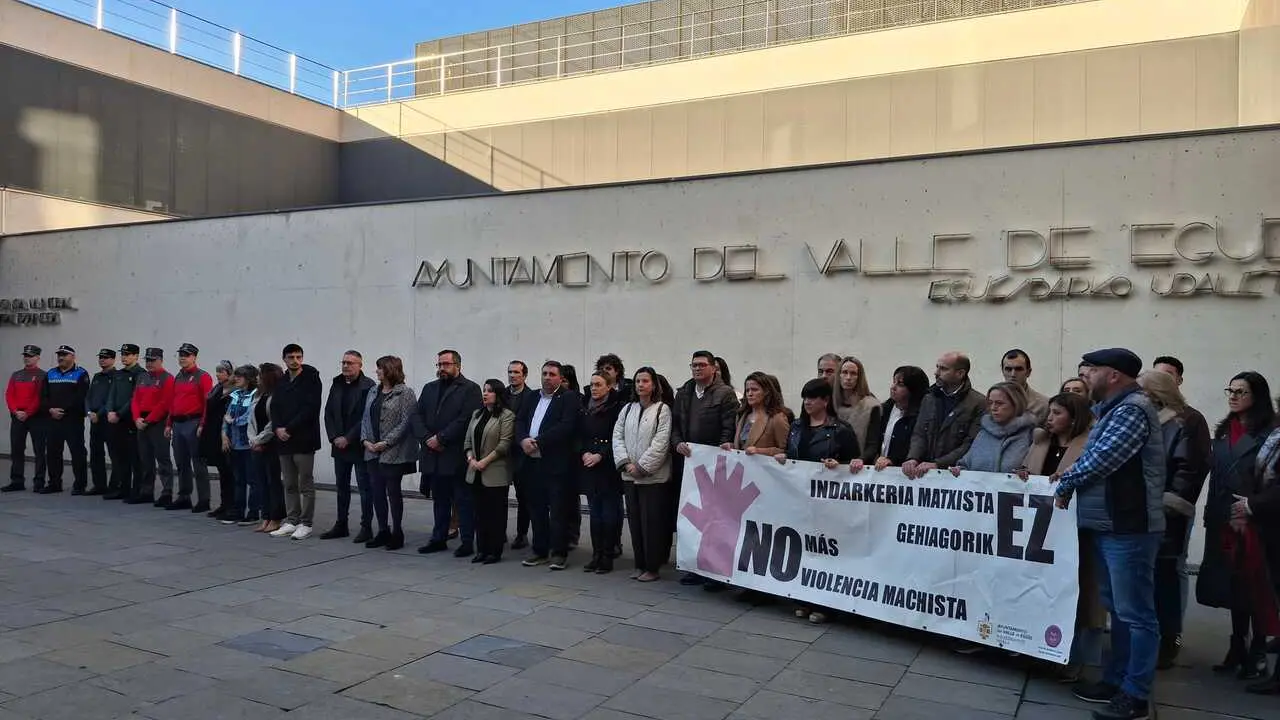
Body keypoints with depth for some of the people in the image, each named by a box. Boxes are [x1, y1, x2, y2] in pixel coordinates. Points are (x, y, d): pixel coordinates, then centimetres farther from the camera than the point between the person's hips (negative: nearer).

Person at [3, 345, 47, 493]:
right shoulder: (16, 375, 13)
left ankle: (39, 482, 3)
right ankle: (17, 482, 14)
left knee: (39, 451, -1)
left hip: (36, 418, -6)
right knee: (16, 450, 7)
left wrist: (27, 413, -16)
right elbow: (9, 395, 6)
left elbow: (41, 397, -12)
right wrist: (16, 411, -9)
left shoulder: (43, 376, -3)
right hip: (17, 418, 6)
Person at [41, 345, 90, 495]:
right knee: (52, 452, 10)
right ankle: (54, 484, 20)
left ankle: (80, 484, 2)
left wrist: (63, 410, -17)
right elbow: (43, 396, 9)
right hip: (52, 419, 6)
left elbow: (80, 397, -13)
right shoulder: (50, 374, 16)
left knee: (77, 452, -4)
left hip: (73, 420, -6)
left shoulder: (81, 374, -2)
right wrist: (50, 410, -8)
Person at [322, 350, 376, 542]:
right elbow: (328, 413, 10)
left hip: (359, 446, -6)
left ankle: (366, 527, 5)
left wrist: (348, 438, -15)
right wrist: (334, 437, -3)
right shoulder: (336, 385, 11)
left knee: (364, 487, 0)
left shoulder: (368, 386, -10)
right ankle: (341, 525, 23)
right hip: (339, 445, 7)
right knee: (342, 486, 14)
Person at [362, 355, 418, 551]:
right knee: (376, 492, 8)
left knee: (393, 492, 1)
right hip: (373, 452, 6)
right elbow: (365, 418, 14)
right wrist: (365, 440, -2)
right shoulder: (373, 393, 14)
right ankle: (383, 531, 19)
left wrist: (386, 442, -17)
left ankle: (397, 533, 13)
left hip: (393, 452, -6)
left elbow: (405, 422, -13)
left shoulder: (405, 393, -7)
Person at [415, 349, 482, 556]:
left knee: (463, 501, 1)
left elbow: (465, 420, -15)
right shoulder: (429, 388, 16)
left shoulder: (470, 389, -4)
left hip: (457, 456, -6)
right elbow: (417, 416, 9)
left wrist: (440, 438, -16)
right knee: (439, 500, 14)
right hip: (433, 456, 6)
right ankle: (439, 539, 23)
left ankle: (467, 542, 6)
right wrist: (427, 439, -7)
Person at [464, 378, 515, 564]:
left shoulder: (506, 416, -7)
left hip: (495, 473, -6)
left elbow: (504, 444, -14)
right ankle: (481, 550, 18)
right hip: (476, 473, 6)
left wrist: (485, 461, -15)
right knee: (480, 512, 10)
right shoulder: (476, 414, 15)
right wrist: (471, 459, -3)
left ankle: (495, 551, 8)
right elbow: (467, 441, 14)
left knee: (496, 512, 1)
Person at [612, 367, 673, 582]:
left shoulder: (662, 409, -5)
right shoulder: (628, 409, 11)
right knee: (635, 521, 10)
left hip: (653, 476, -5)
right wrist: (626, 463, -7)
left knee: (652, 522, -2)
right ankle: (640, 565, 21)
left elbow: (660, 442, -12)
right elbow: (617, 436, 7)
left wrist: (641, 466, -14)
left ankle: (652, 567, 8)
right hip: (630, 476, 5)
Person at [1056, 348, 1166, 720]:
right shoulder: (1115, 408, 17)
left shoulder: (1132, 409, -15)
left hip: (1128, 527, -10)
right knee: (1117, 609, 17)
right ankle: (1116, 679, 27)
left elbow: (1101, 459, -21)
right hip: (1109, 525, 10)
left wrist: (1066, 483, -7)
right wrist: (1071, 478, 1)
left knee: (1135, 613, -2)